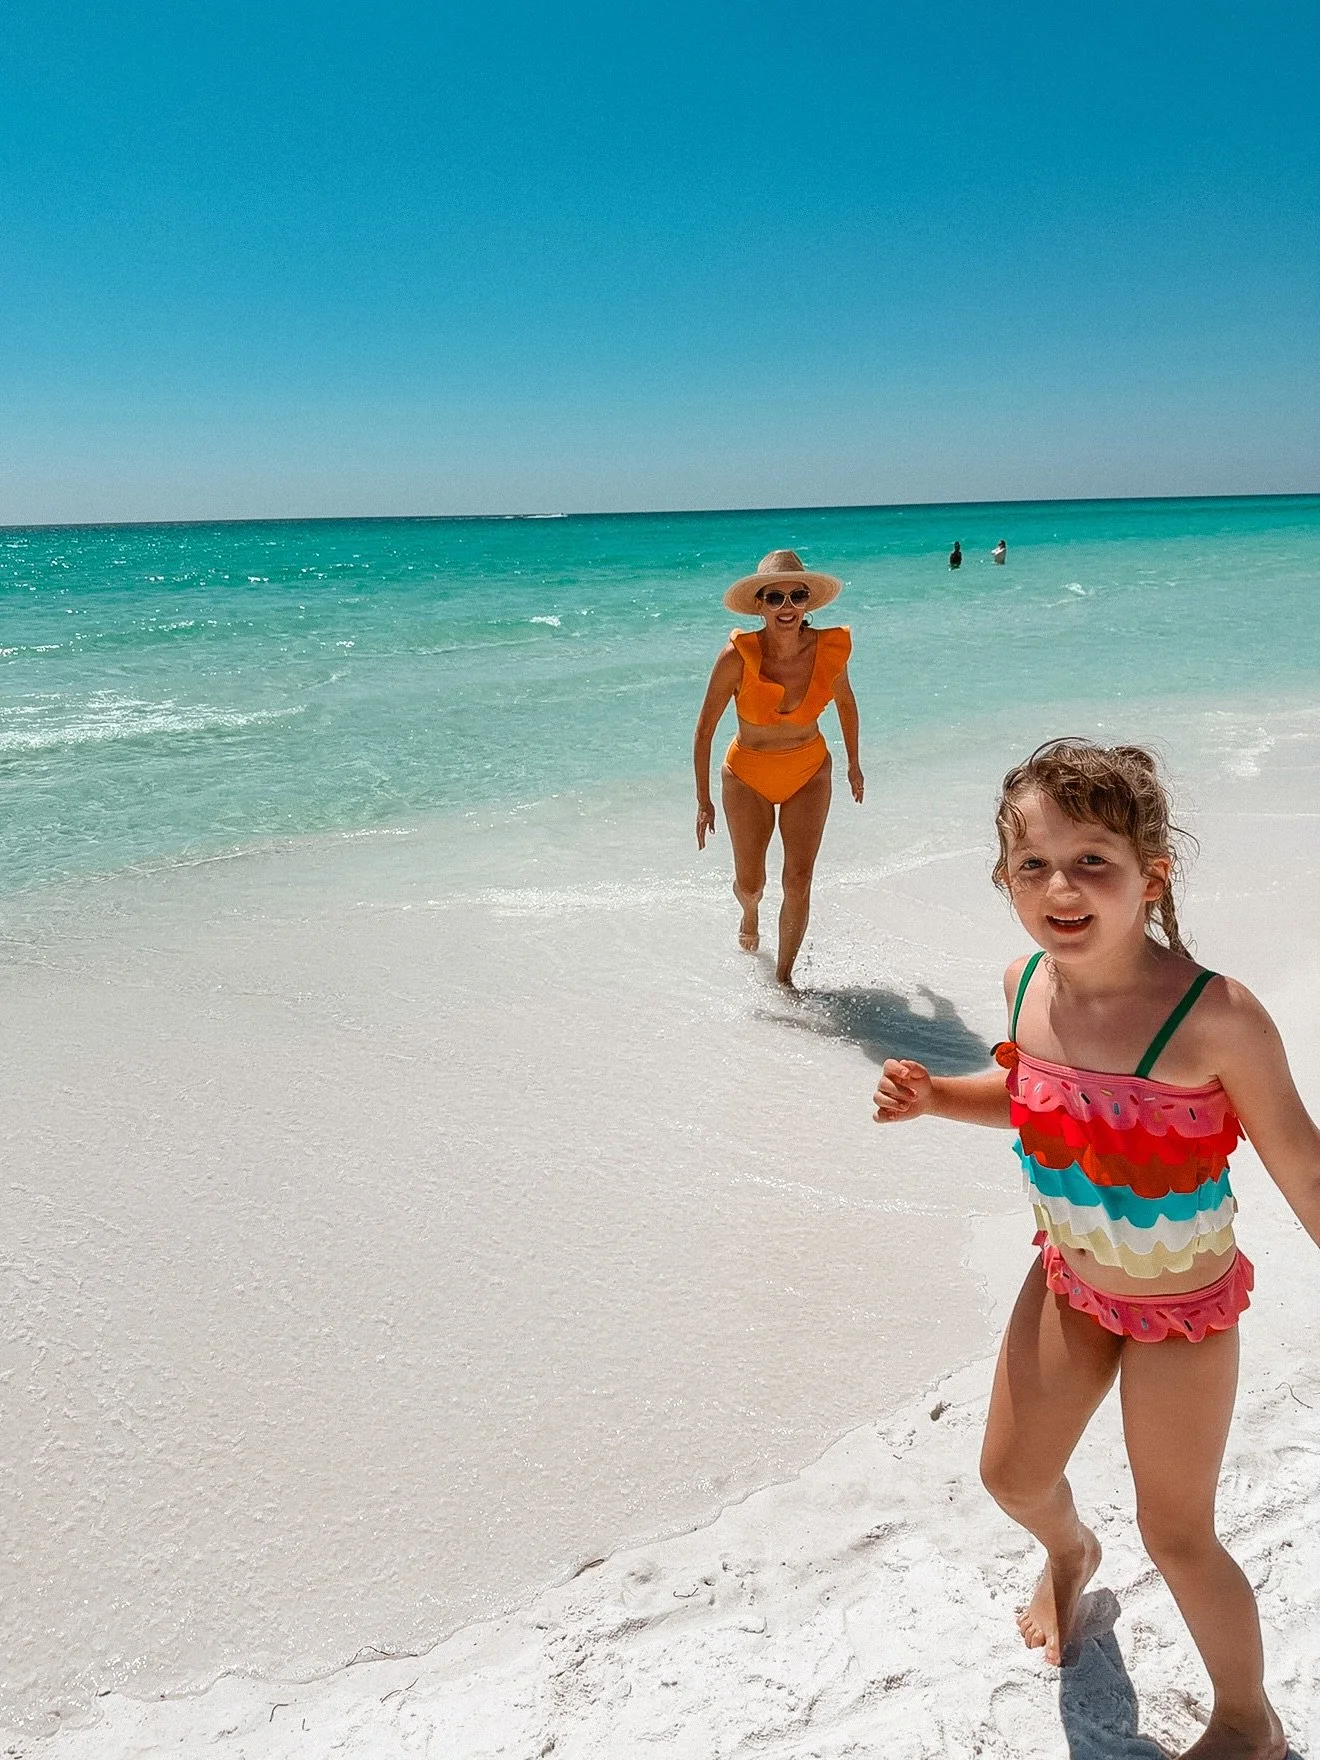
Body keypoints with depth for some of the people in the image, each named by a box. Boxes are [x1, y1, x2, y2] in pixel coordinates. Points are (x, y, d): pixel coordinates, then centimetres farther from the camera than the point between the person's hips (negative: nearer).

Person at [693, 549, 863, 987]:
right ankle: (750, 912, 51)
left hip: (809, 773, 1)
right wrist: (704, 801, -11)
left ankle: (783, 977, 12)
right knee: (750, 882, 12)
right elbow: (704, 729, -14)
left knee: (799, 880, -6)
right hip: (747, 775, -1)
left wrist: (853, 764, 14)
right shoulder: (738, 656, -26)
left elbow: (845, 703, 4)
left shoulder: (830, 648, -18)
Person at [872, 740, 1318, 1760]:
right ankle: (1070, 1554, 60)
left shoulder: (1215, 1017, -32)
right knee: (1012, 1474, 22)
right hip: (1069, 1281, 5)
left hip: (1184, 1307, -5)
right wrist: (936, 1097, -10)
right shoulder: (1026, 984, -14)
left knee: (1177, 1534, 11)